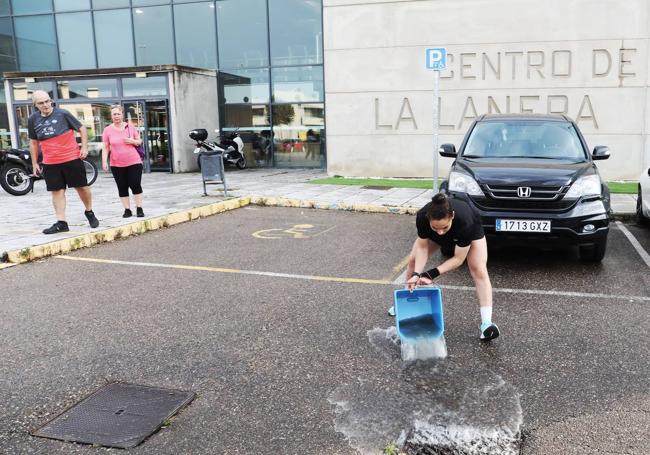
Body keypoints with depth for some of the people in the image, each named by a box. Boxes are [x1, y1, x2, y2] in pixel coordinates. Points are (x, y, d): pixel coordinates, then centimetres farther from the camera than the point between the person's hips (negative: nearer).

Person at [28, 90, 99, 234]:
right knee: (57, 191, 3)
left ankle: (89, 212, 27)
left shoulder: (63, 114, -7)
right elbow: (33, 142, 14)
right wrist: (34, 163, 14)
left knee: (82, 187, 4)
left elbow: (81, 129, 2)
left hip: (72, 159, -3)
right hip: (50, 163, 3)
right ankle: (61, 223, 8)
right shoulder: (33, 120, 4)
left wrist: (84, 147, -8)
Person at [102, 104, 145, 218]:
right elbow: (105, 148, 1)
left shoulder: (130, 127, 3)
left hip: (134, 162, -1)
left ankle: (139, 208, 5)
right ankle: (127, 210, 12)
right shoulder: (107, 130, 1)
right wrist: (104, 161, -8)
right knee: (122, 188, 4)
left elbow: (139, 141, 12)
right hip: (116, 165, 1)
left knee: (136, 185, -4)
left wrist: (133, 141, -9)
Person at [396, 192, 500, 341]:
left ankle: (486, 323, -22)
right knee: (414, 260, -1)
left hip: (471, 230, -3)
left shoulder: (464, 221, -45)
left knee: (479, 270, -20)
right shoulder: (422, 217, -39)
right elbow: (422, 247, -23)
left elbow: (458, 259, -32)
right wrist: (417, 274, -36)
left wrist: (433, 274, -39)